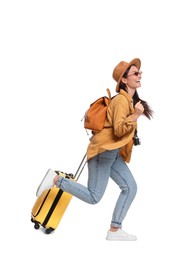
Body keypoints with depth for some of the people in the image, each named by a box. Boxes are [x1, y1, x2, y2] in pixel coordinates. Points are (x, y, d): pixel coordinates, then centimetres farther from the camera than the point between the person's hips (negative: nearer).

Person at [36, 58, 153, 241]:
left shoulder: (130, 100, 15)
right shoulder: (121, 100, -15)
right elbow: (119, 130, -22)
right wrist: (136, 115, -25)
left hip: (113, 153, 10)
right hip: (103, 150, -10)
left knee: (130, 187, 2)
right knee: (93, 197, -7)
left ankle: (114, 231, 7)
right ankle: (56, 180, 3)